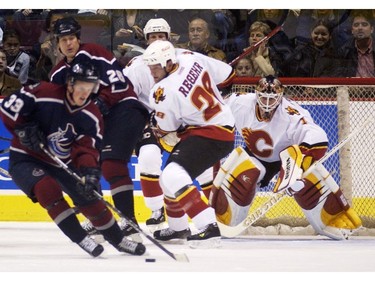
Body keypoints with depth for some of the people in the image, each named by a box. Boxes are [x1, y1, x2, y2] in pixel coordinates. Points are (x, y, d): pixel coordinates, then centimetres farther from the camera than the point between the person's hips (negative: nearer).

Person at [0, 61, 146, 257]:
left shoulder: (91, 116, -9)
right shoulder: (43, 94, -23)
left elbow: (87, 148, -14)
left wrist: (90, 172, -31)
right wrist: (24, 129, -26)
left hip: (63, 164, 5)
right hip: (26, 158, -5)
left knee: (90, 198, 3)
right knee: (48, 189, -31)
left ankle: (118, 240, 25)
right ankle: (81, 239, -21)